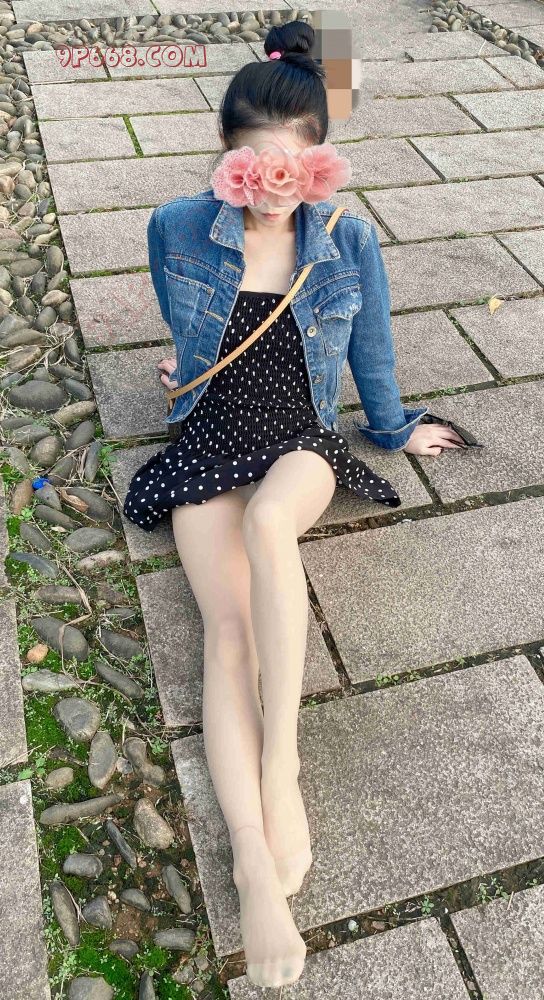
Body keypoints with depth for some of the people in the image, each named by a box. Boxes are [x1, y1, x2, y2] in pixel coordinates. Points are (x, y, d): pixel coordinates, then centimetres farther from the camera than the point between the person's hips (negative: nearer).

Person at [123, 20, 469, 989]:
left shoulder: (347, 242, 0)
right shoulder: (177, 229, -2)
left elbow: (367, 351, 14)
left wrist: (399, 428, 23)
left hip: (301, 440, 0)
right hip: (207, 442, 1)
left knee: (269, 519, -38)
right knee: (230, 627, -22)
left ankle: (280, 758, -28)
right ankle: (255, 863, -25)